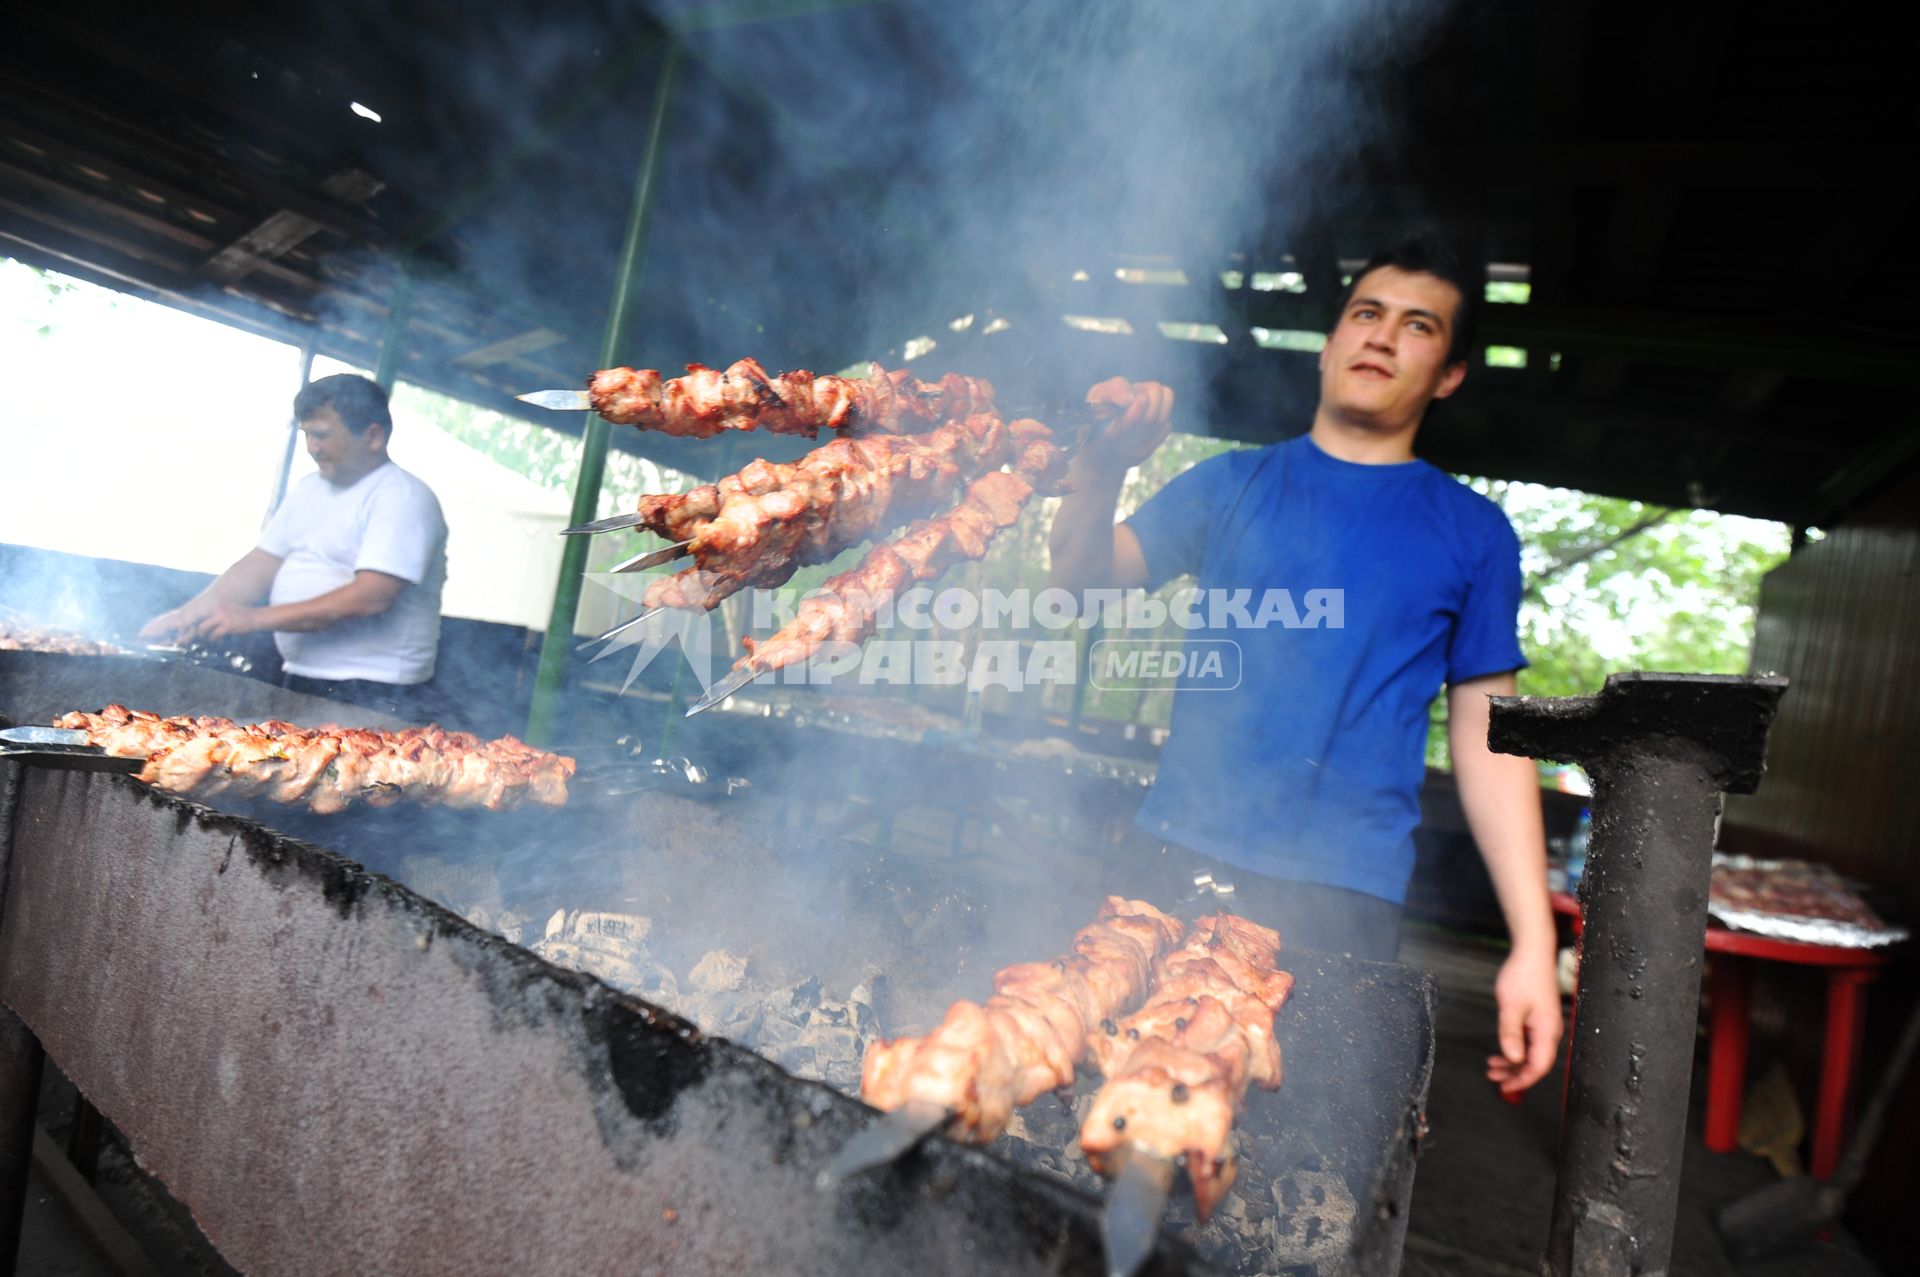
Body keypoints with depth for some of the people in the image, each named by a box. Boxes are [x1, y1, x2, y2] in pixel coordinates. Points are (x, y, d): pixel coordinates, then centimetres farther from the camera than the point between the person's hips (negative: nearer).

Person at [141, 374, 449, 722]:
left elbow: (371, 598, -22)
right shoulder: (310, 490, 16)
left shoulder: (404, 497, -12)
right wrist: (189, 613, 0)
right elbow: (259, 567, 16)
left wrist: (255, 618, -21)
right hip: (298, 681, 8)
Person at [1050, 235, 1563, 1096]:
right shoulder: (1233, 484, 8)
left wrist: (1534, 943, -4)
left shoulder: (1472, 532, 6)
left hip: (1344, 899, 0)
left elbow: (1488, 735, 3)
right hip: (1182, 861, 1)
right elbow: (1085, 578, -3)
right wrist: (1100, 473, -23)